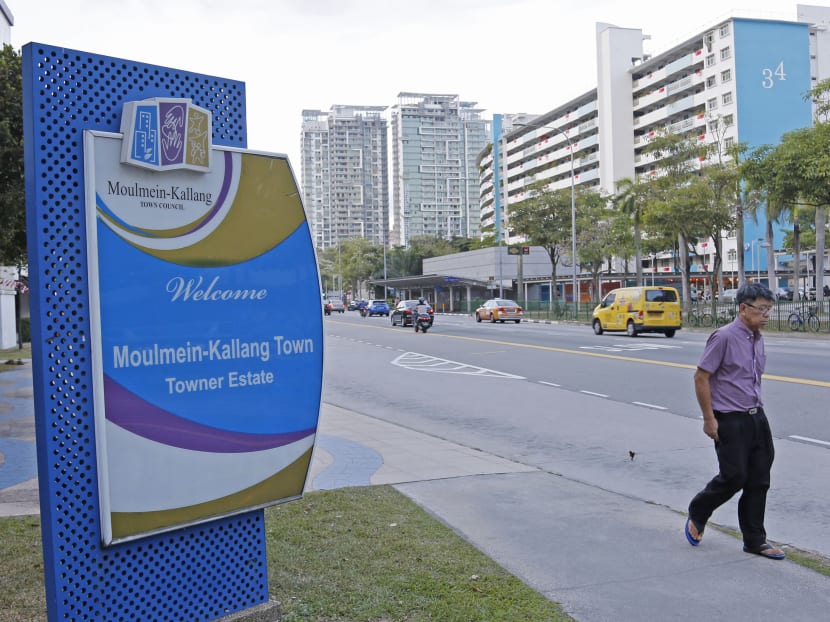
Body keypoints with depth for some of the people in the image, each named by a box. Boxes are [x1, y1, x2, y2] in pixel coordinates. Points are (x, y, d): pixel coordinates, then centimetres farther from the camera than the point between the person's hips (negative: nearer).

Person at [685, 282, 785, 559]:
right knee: (733, 477, -4)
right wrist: (709, 419, -15)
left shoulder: (757, 339, 10)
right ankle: (697, 515, 22)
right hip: (730, 420, -8)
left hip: (757, 417, 8)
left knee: (759, 481, 9)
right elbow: (701, 377, -15)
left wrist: (756, 409, 16)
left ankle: (755, 541, 21)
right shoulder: (724, 337, -15)